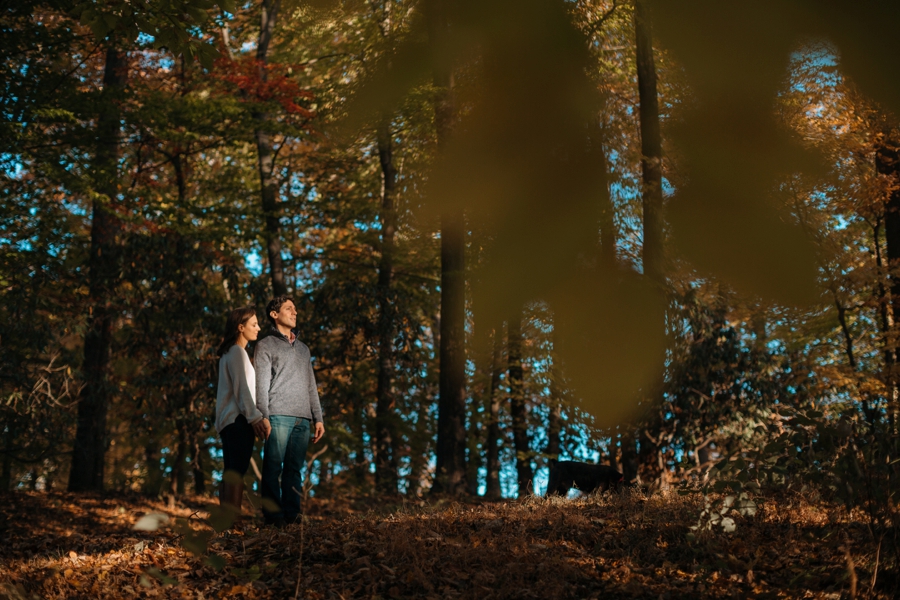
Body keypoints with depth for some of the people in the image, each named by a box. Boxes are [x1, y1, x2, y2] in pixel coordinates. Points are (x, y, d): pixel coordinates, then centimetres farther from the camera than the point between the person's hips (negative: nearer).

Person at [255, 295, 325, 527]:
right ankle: (274, 518, -10)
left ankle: (292, 516, 1)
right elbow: (262, 384, -1)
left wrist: (318, 418, 14)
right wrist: (264, 417, -11)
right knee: (273, 469, -9)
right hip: (279, 416, -5)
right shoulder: (266, 345, 8)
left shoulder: (303, 349, 25)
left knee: (294, 470, 2)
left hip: (303, 419, 5)